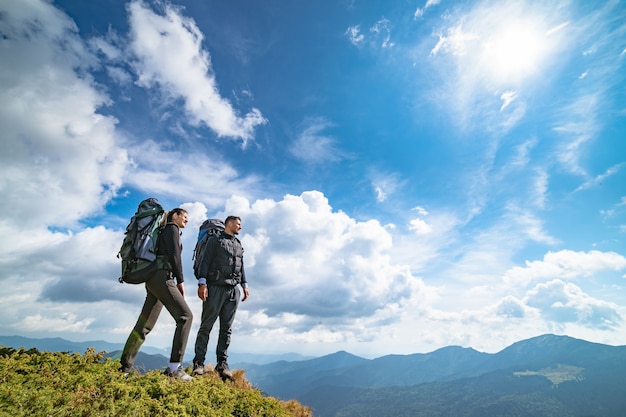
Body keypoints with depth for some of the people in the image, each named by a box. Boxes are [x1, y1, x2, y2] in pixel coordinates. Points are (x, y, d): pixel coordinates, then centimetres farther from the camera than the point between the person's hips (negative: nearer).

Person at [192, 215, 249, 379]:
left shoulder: (239, 245, 23)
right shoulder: (215, 239, 5)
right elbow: (205, 261, -4)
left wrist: (244, 285, 12)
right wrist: (202, 283, -15)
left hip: (233, 290, 5)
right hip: (215, 287, -5)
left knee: (226, 328, 5)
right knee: (206, 326, -1)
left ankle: (222, 363, 11)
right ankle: (199, 363, 8)